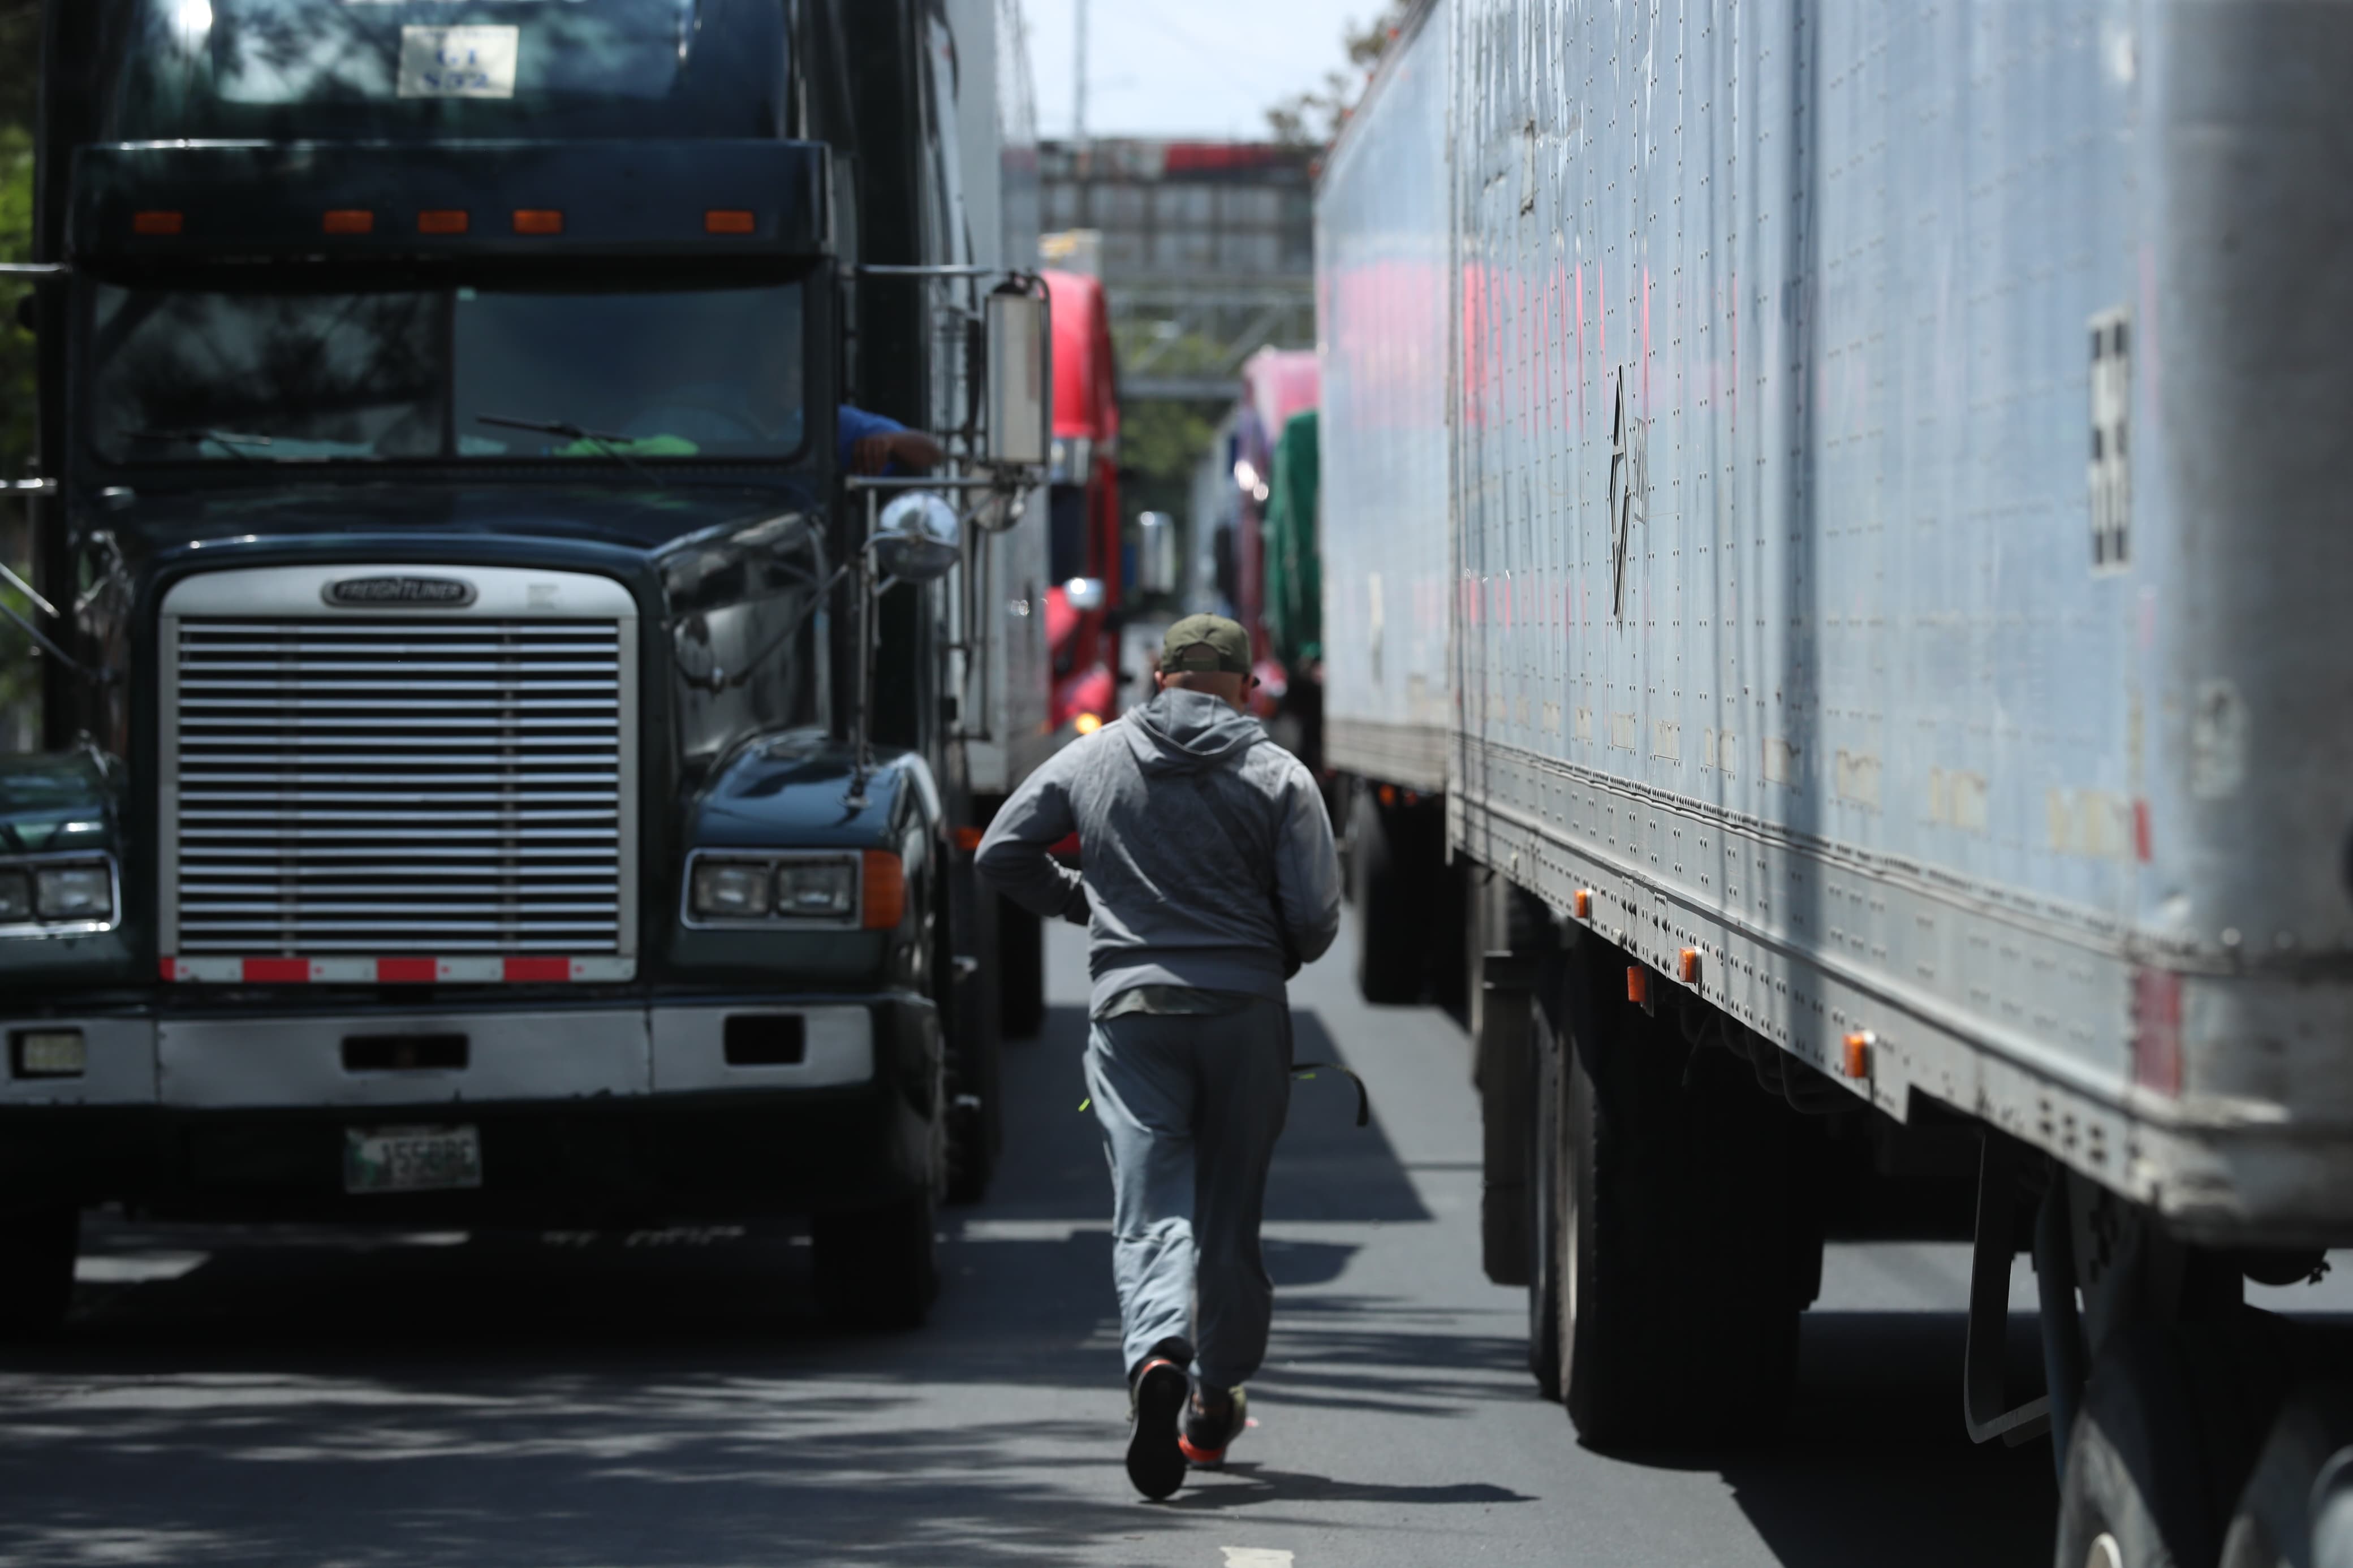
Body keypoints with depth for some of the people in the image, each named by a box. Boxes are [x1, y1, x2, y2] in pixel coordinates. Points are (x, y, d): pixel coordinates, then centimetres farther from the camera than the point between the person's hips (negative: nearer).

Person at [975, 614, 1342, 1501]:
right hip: (1246, 1010, 0)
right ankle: (1213, 1408, 19)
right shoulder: (1278, 776, 0)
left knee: (1151, 1204, -5)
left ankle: (1158, 1354, -32)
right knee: (1229, 1210, 11)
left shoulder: (1091, 761, 6)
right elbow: (1316, 916, -5)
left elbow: (1001, 853, 10)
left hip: (1131, 1006, 0)